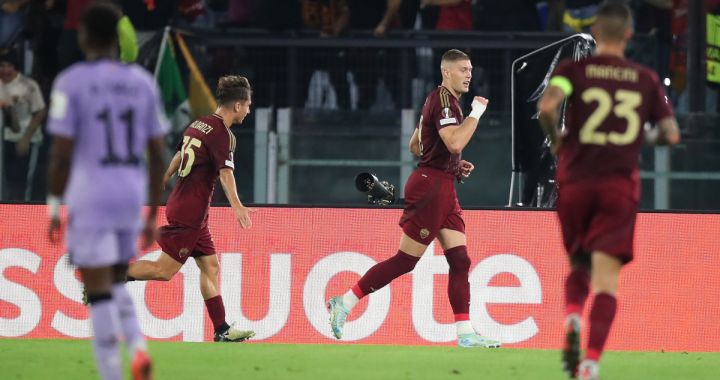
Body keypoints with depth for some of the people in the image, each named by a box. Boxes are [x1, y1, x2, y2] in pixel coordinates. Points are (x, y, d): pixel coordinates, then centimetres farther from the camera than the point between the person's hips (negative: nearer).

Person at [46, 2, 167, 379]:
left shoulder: (70, 83, -7)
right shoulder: (142, 82, 7)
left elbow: (61, 153, -10)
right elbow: (157, 155, 7)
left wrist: (54, 209, -1)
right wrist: (153, 215, 14)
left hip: (89, 201, -5)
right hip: (131, 199, 5)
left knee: (99, 292, -1)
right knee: (115, 284, 21)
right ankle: (138, 346, -5)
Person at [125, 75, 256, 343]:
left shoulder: (198, 125, 12)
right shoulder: (222, 134, -14)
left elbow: (178, 157, 25)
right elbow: (225, 172, -28)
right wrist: (237, 206, -40)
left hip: (179, 203, 10)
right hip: (190, 212, -10)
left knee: (210, 267, 9)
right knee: (164, 270, -7)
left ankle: (222, 330, 8)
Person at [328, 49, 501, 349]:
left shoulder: (443, 100, 18)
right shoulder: (443, 100, -13)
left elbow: (415, 145, 25)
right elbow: (455, 142, -28)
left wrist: (455, 164, 20)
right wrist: (476, 112, -18)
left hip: (443, 189, 10)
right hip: (430, 187, -10)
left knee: (460, 261, 2)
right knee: (405, 261, -6)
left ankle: (465, 334, -1)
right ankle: (345, 303, 3)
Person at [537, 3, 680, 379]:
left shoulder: (574, 69, 1)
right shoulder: (646, 79, 7)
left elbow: (547, 106, -18)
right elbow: (671, 134, 3)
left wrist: (555, 137, 1)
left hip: (574, 181, 0)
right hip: (621, 185, 0)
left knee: (578, 264, 20)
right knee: (606, 274, -5)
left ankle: (572, 317, -11)